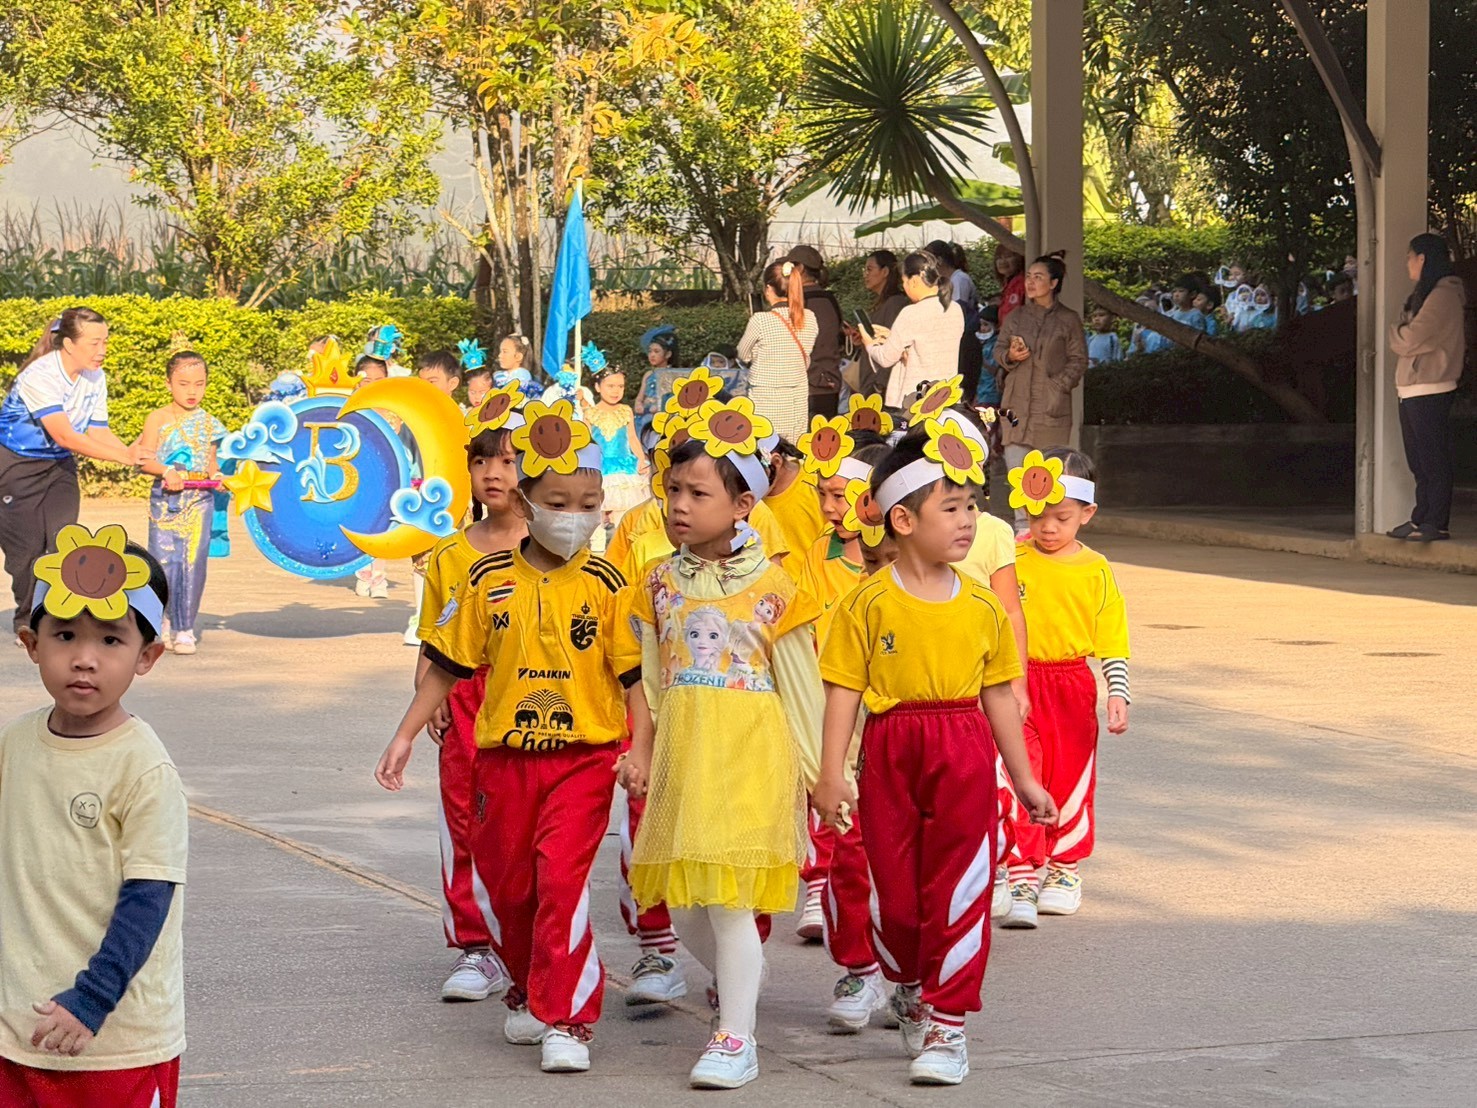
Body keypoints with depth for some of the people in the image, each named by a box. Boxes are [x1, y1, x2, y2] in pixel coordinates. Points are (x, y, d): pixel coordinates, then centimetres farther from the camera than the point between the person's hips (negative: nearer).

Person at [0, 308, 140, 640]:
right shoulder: (40, 376, -29)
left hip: (59, 465, 5)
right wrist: (123, 457, -38)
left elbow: (98, 432, -6)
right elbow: (65, 436, -35)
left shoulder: (95, 378, -7)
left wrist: (132, 452, -26)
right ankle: (27, 621, 16)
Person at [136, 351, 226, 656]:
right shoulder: (158, 419, 0)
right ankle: (160, 621, 18)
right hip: (165, 499, -2)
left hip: (199, 500, 2)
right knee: (163, 562, -4)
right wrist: (166, 472, -21)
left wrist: (215, 473, -5)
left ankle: (184, 628, 4)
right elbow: (145, 460, -5)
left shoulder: (207, 422, 9)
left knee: (193, 563, -3)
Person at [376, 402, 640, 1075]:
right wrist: (405, 736, 7)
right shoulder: (491, 583, 1)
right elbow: (447, 666, 9)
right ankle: (530, 993, 36)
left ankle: (567, 1019, -8)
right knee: (506, 885, 13)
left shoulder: (605, 585, -5)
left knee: (562, 878, -15)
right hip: (505, 754, 3)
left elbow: (635, 675, -4)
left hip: (583, 755, -3)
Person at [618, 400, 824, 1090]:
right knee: (681, 902, 7)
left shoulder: (771, 588, -5)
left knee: (730, 894, -8)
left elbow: (800, 686, 0)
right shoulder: (660, 584, 7)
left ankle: (736, 1038, 0)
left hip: (750, 754, -5)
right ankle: (741, 977, 35)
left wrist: (811, 769, 1)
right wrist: (640, 752, 6)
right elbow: (650, 679, 13)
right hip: (681, 752, 5)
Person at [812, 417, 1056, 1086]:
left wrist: (1024, 779, 14)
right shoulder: (869, 605, -5)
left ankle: (945, 1023, 7)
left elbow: (998, 696, 11)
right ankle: (910, 986, 35)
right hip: (889, 751, -1)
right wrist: (831, 775, -9)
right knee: (893, 891, 8)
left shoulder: (982, 608, 4)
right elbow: (844, 692, -4)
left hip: (963, 754, 1)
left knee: (957, 889, -2)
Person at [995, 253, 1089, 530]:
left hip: (1051, 404, -3)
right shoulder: (1016, 317, 13)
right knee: (1016, 462, -2)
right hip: (1017, 401, 3)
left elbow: (1078, 360, 3)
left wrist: (1059, 385, -10)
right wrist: (1010, 356, -6)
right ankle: (1023, 524, 5)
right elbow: (999, 349, 17)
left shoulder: (1069, 320, 2)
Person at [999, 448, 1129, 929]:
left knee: (1071, 778, 12)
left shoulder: (1095, 571, 0)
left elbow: (1112, 641, 3)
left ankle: (1063, 869, 30)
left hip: (1073, 687, 2)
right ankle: (1021, 877, -9)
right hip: (1018, 683, -2)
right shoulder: (1011, 559, -4)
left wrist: (1118, 694, -5)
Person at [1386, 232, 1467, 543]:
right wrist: (1401, 335, -2)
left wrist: (1396, 333, 0)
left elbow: (1411, 340, -19)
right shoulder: (1424, 293, 20)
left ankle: (1436, 523, -7)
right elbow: (1401, 341, 18)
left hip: (1430, 391, -10)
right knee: (1419, 461, 13)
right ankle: (1421, 519, 18)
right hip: (1411, 390, 10)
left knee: (1433, 461, -7)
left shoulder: (1443, 296, -13)